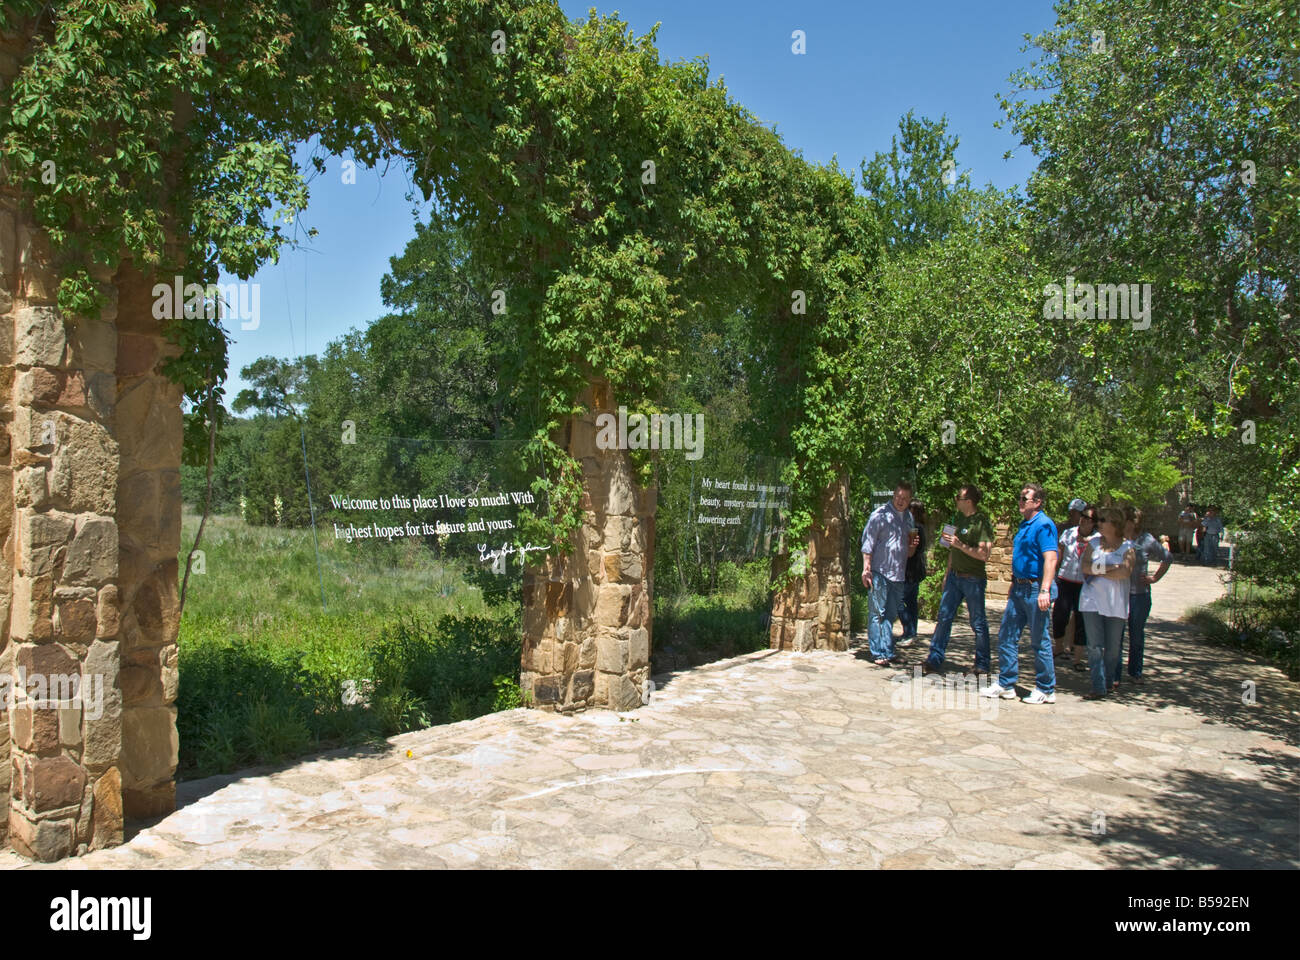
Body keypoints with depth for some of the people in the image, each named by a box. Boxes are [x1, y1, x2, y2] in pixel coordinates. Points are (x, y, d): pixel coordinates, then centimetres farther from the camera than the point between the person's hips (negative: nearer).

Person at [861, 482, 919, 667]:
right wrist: (866, 569, -14)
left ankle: (888, 652, 15)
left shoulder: (908, 516, 15)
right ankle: (878, 653, 0)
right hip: (880, 572, -6)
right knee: (877, 614, -3)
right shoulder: (880, 514, -6)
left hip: (898, 573, 6)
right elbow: (868, 542, -8)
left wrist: (912, 545, 1)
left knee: (891, 615, 10)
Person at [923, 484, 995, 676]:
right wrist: (947, 574, 20)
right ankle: (934, 660, 8)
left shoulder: (983, 522, -13)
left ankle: (982, 665, 14)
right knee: (944, 617, 4)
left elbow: (984, 554, -20)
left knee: (978, 623, 4)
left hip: (973, 579, -7)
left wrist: (960, 545, -24)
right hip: (954, 576, 7)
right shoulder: (957, 518, 11)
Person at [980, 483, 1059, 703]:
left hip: (1036, 589, -9)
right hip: (1020, 589, 9)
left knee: (1040, 640, 0)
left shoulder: (1044, 525, -13)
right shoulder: (1024, 524, 15)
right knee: (1006, 636, 9)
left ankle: (1046, 690, 11)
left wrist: (1045, 590, -29)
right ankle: (1006, 685, 17)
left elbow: (1050, 559, -22)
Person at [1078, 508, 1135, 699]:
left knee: (1113, 647, 7)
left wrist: (1098, 572, -8)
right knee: (1095, 646, -4)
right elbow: (1086, 567, -3)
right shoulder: (1094, 542, 9)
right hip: (1092, 600, 2)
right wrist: (1110, 567, -12)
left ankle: (1110, 681, 28)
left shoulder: (1126, 547, 0)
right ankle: (1099, 687, -3)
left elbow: (1125, 572, -15)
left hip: (1115, 602, -1)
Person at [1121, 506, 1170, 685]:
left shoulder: (1147, 541, -3)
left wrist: (1155, 578, 8)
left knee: (1137, 634, 13)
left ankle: (1135, 672, 28)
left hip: (1139, 594, 1)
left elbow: (1168, 558, 14)